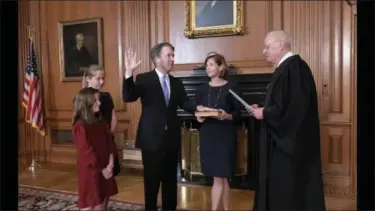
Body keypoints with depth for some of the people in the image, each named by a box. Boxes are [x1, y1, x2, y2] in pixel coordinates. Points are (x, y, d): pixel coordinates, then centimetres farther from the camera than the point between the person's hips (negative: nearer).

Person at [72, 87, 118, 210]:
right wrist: (101, 169, -11)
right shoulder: (80, 126, -15)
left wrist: (110, 165, -9)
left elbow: (110, 143, 4)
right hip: (90, 172, -6)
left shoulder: (102, 123, 7)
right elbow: (87, 152, -17)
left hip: (106, 171, 6)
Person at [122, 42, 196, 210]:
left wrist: (198, 108, -23)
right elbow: (128, 97, -19)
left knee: (170, 180, 17)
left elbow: (185, 103, -2)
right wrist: (129, 73, -32)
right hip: (152, 138, -4)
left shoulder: (176, 83, 7)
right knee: (152, 181, 9)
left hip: (171, 138, 5)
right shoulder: (144, 79, -6)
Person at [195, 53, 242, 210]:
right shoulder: (202, 89, 8)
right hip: (207, 135, 4)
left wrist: (227, 116, -21)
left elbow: (238, 112, -2)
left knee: (219, 177, 0)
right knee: (221, 177, 10)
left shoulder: (230, 88, -3)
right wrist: (198, 117, -10)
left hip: (225, 136, -3)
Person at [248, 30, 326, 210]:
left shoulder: (294, 66, -18)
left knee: (289, 191, 1)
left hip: (291, 140, -10)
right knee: (281, 188, 16)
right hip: (285, 139, 10)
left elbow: (294, 106, -27)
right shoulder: (286, 67, 14)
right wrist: (262, 109, 5)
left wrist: (264, 113, -14)